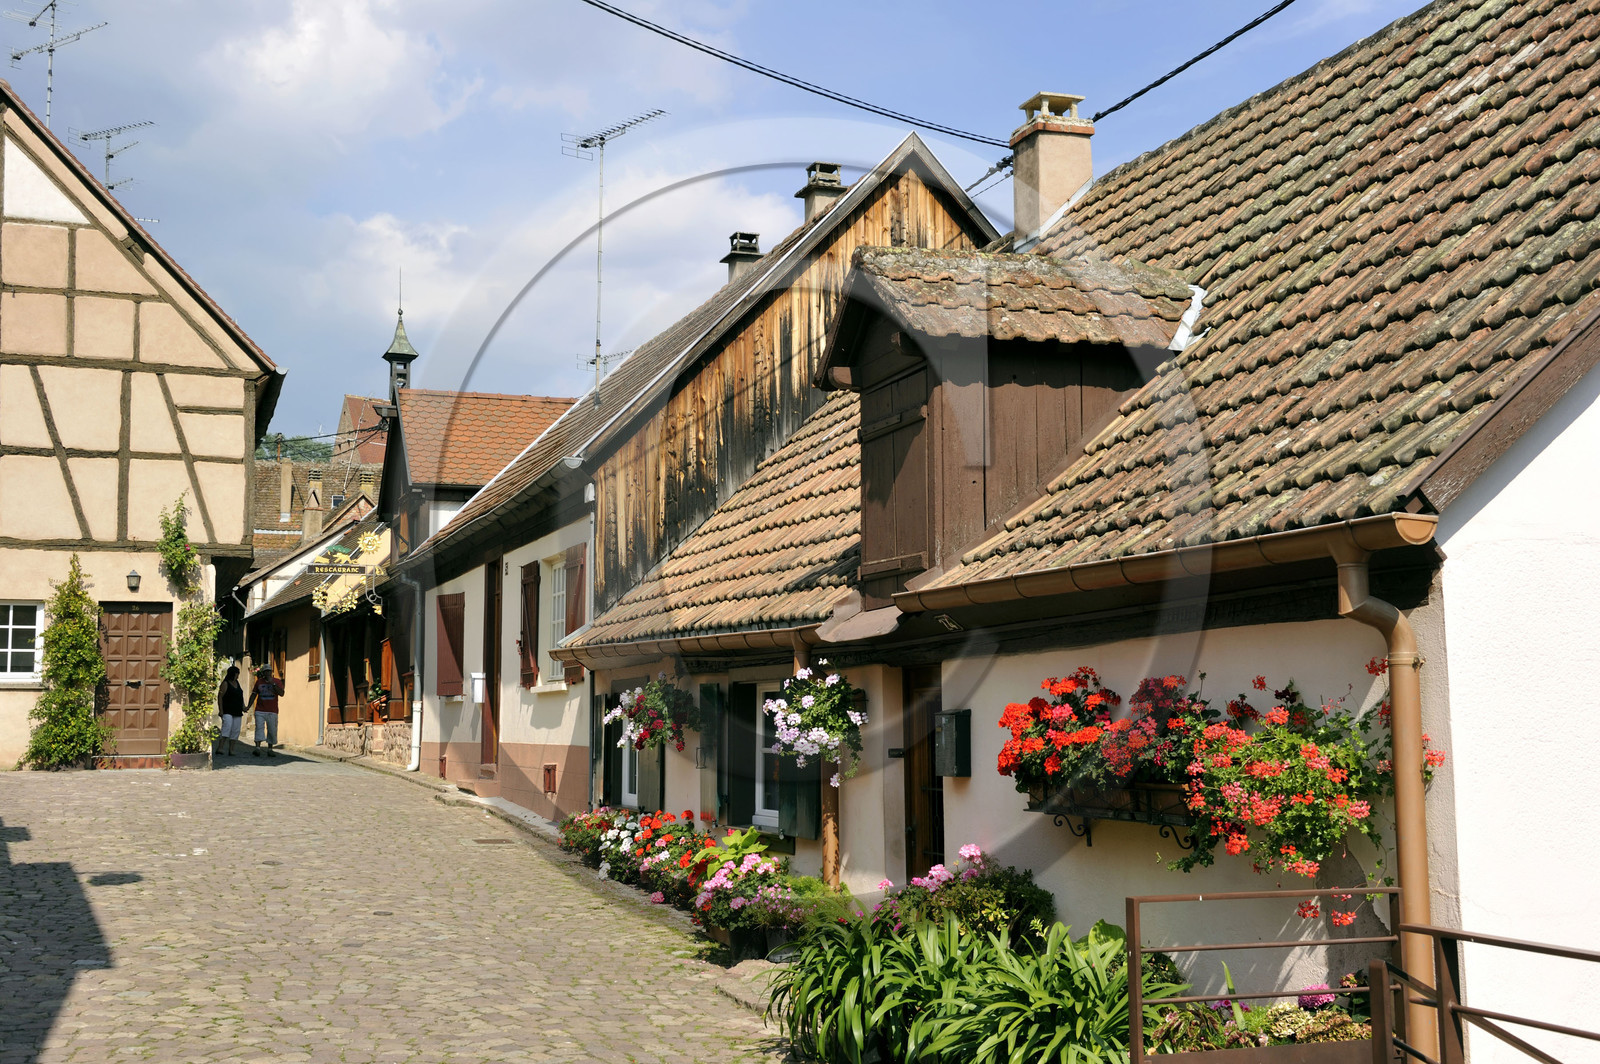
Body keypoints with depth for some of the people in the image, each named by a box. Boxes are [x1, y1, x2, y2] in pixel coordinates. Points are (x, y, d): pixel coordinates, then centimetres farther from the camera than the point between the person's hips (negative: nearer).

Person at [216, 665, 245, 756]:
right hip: (228, 711, -7)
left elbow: (241, 696, 23)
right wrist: (220, 710, -17)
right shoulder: (225, 683, -5)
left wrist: (243, 706, 9)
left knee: (235, 731, 3)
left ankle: (231, 750, 5)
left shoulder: (237, 683, 16)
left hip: (237, 712, 7)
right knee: (227, 727, -22)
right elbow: (220, 696, -10)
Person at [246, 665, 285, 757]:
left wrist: (273, 684, -16)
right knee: (259, 728, -12)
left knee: (272, 731, 2)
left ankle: (270, 749, 12)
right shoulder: (259, 682, 11)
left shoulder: (277, 681, 5)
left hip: (272, 711, 0)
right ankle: (257, 748, -18)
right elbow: (254, 694, 15)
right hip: (260, 711, 1)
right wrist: (248, 706, 7)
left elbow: (281, 693, -8)